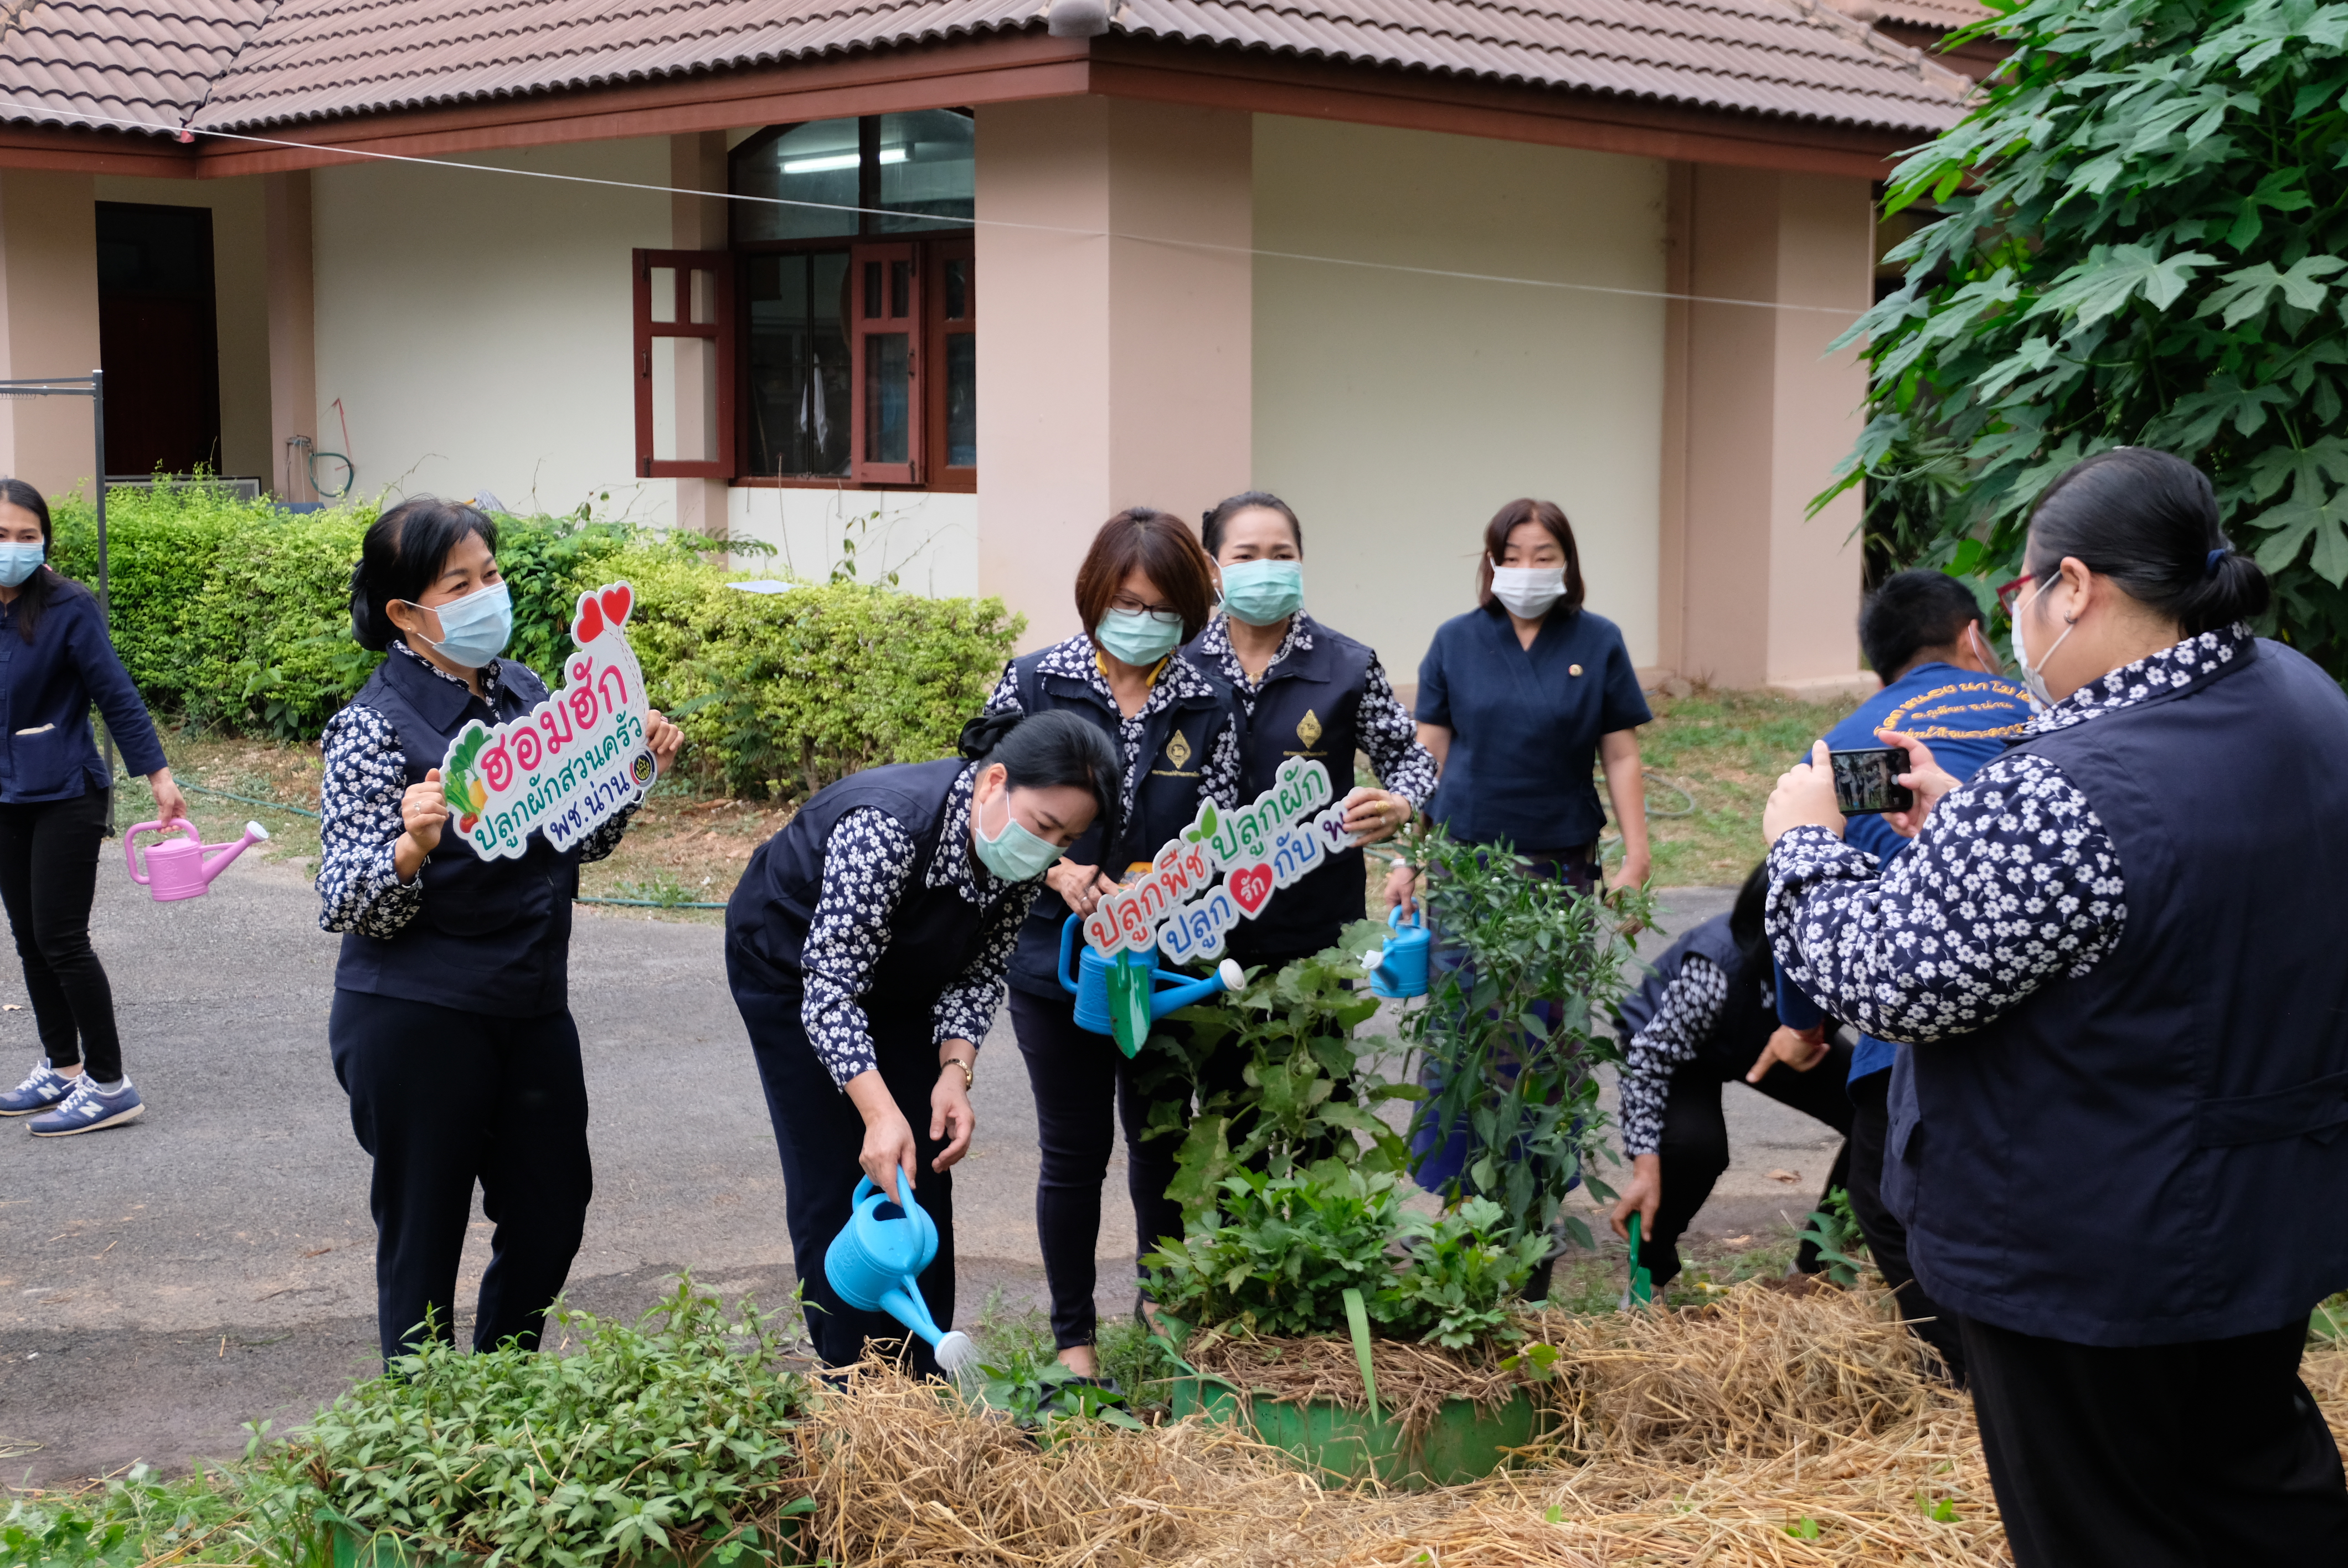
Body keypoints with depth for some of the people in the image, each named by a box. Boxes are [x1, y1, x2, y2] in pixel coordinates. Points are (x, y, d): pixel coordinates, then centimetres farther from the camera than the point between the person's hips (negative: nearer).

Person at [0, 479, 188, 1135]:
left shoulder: (68, 607, -14)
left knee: (61, 939, -6)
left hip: (65, 797, -6)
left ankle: (109, 1086, 3)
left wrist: (158, 776, -13)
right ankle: (61, 1067, 28)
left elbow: (116, 695, -12)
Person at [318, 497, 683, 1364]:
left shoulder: (523, 692, 6)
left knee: (551, 1214, 16)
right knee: (424, 1234, 5)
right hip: (416, 1023, -7)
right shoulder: (376, 725, -14)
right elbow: (349, 909, -17)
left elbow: (578, 840, 16)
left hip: (531, 1008, 7)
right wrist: (412, 845, -36)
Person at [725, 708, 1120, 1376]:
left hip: (899, 978, 6)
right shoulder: (886, 827, -41)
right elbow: (830, 988, -38)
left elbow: (979, 972, -9)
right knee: (834, 1173, -8)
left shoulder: (1027, 860, -20)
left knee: (921, 1168, 1)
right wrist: (880, 1112, -47)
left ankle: (922, 1383, 10)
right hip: (792, 962, -6)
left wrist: (955, 1071, -25)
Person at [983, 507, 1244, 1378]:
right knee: (1074, 1148, 7)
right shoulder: (1034, 681, -6)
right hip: (1056, 955, -2)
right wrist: (1058, 873, -18)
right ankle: (1072, 1333, 22)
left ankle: (1163, 1301, 37)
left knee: (1161, 1133, 16)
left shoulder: (1210, 705, -1)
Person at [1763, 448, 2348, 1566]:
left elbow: (1889, 981, -23)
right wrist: (1962, 824, 8)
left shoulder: (2060, 800, -31)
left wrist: (1805, 843, -7)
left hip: (2089, 1253, -8)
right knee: (2257, 1474, 26)